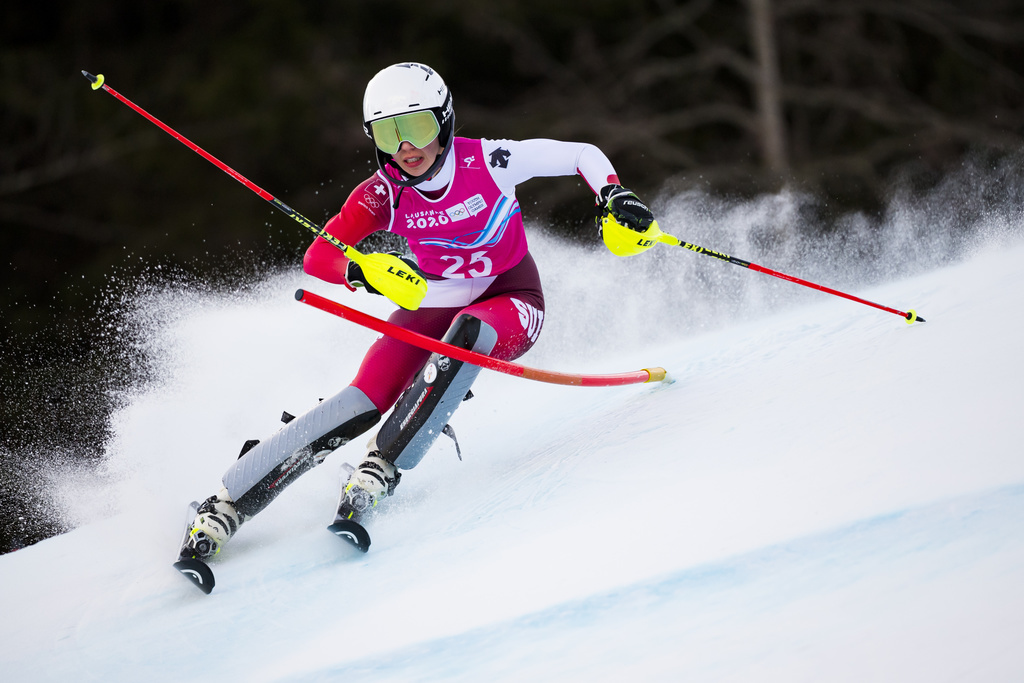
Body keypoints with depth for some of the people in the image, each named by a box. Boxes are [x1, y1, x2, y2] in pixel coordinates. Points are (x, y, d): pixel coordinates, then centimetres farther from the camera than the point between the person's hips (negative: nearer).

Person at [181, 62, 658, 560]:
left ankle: (383, 466, -34)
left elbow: (582, 155, -10)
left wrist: (614, 198, -29)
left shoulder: (487, 161, -20)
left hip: (511, 301, -1)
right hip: (437, 301, 1)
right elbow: (317, 258, -20)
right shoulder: (383, 193, -15)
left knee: (467, 332, -38)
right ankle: (226, 505, -18)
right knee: (363, 405, -19)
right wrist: (365, 272, -40)